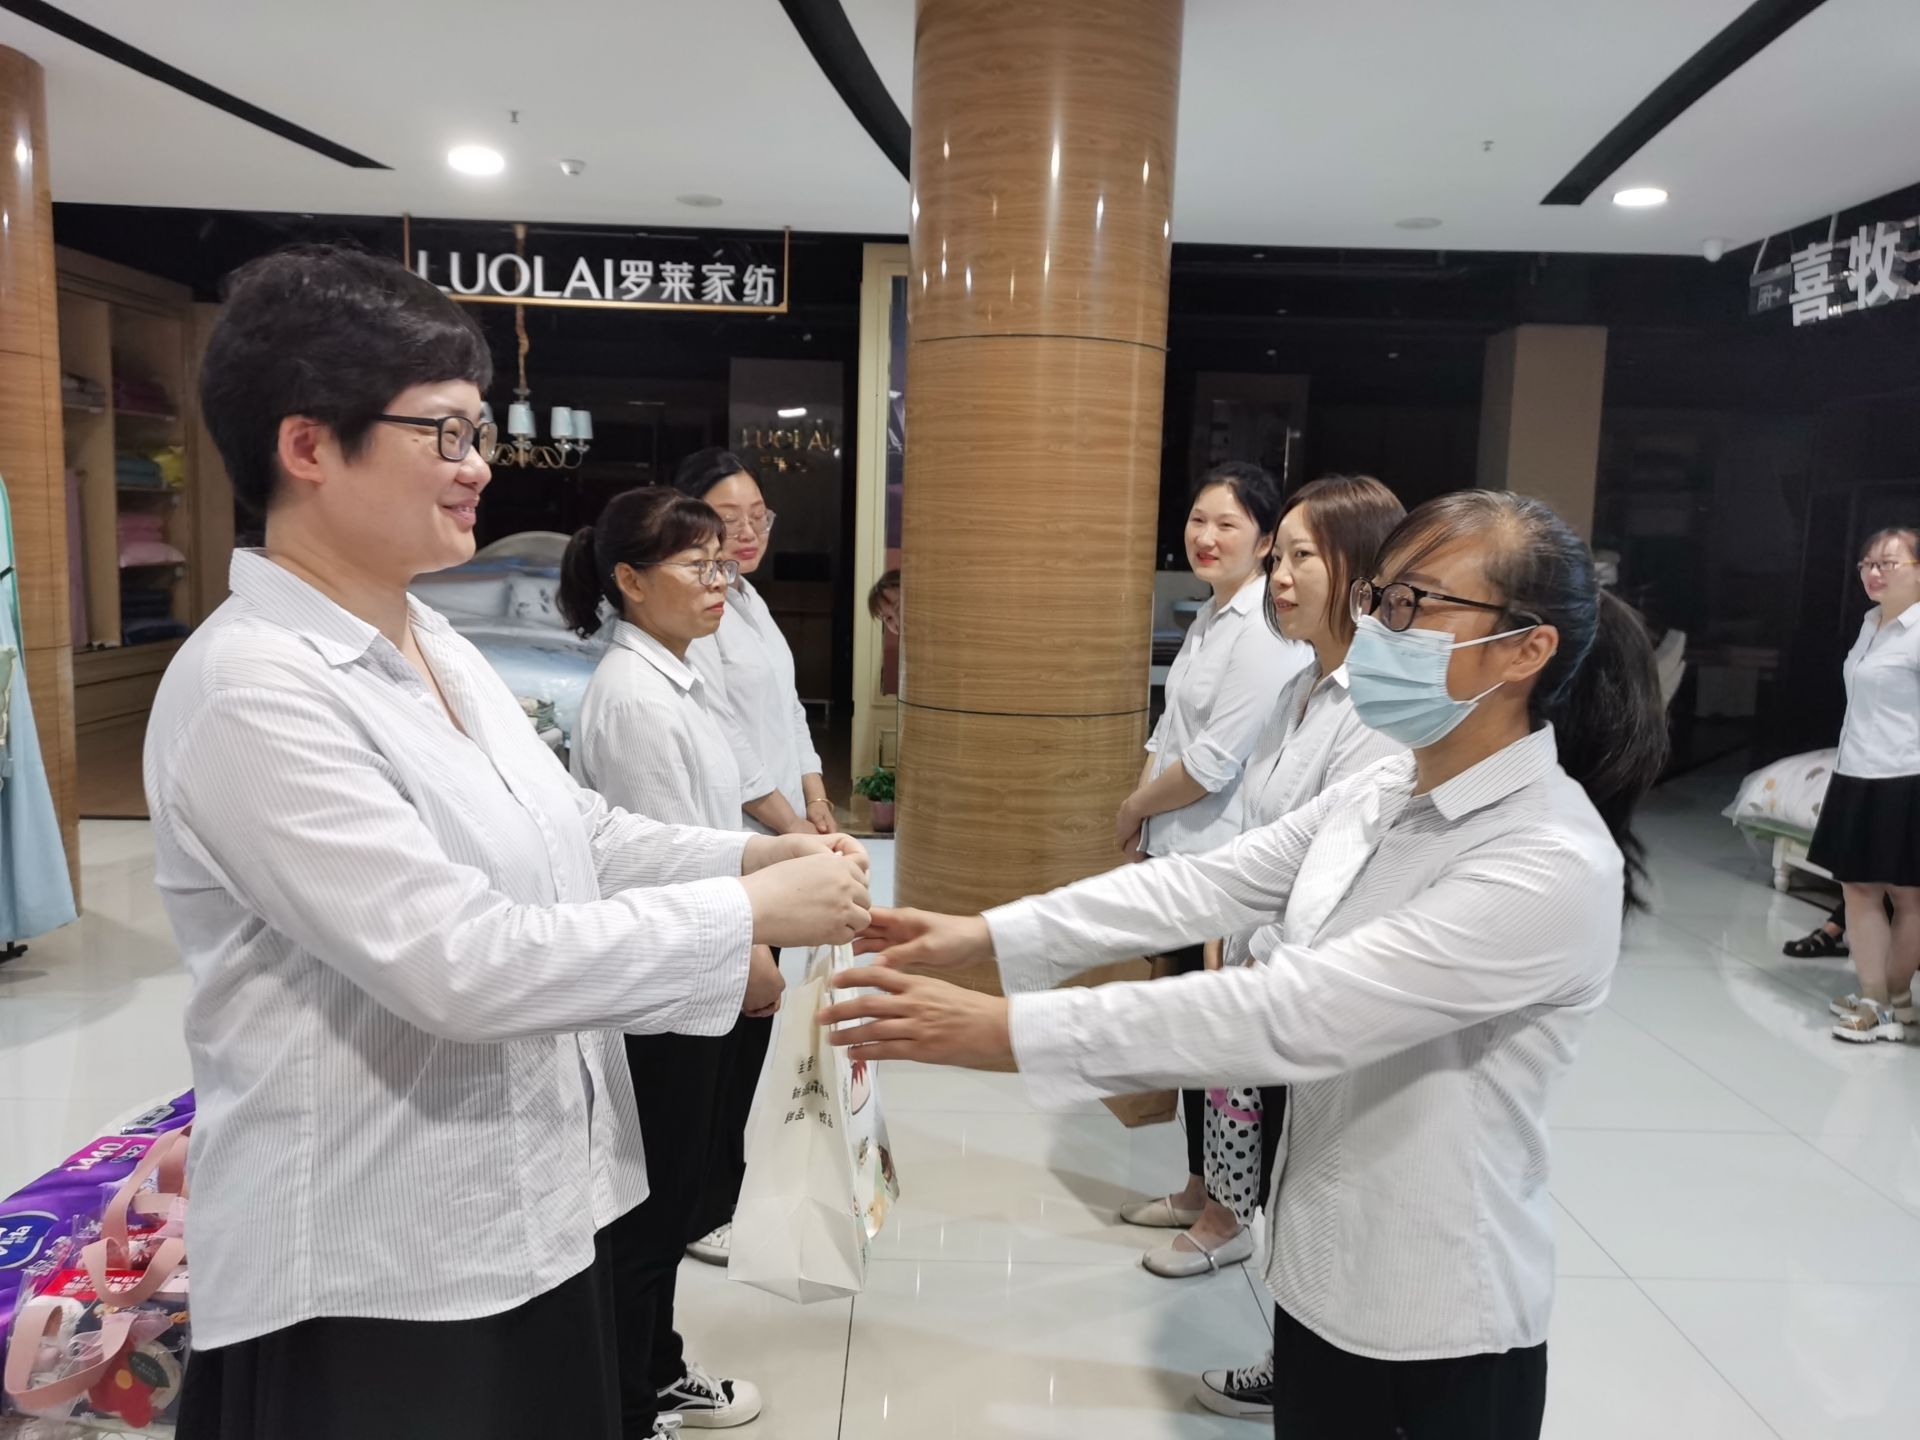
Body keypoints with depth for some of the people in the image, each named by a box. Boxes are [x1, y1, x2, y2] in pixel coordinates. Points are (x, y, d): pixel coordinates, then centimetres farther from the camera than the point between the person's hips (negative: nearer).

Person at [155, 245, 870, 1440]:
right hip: (373, 1277, -8)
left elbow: (579, 837, 11)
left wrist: (752, 856, -4)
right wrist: (750, 915, -23)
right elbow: (460, 961, -28)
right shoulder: (250, 688, -21)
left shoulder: (440, 646, 7)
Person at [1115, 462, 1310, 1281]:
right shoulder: (1211, 616, 12)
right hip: (1181, 854, 9)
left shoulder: (1269, 630, -17)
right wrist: (1142, 817, 2)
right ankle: (1199, 1191, 34)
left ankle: (1225, 1222, 19)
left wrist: (1133, 807, -6)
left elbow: (1215, 762, -21)